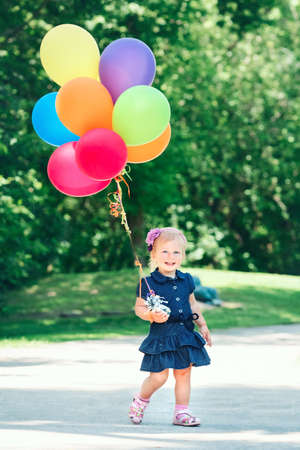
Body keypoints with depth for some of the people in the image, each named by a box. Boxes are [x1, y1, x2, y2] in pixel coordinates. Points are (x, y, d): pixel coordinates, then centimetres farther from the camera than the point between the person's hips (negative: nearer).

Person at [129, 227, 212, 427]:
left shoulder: (186, 280, 7)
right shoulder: (149, 283, -8)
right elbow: (139, 307, -3)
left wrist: (202, 325, 19)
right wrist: (152, 316, -22)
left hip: (185, 334, 5)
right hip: (161, 335, -5)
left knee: (184, 373, 7)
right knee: (159, 376, -6)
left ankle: (182, 412, 16)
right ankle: (141, 400, 21)